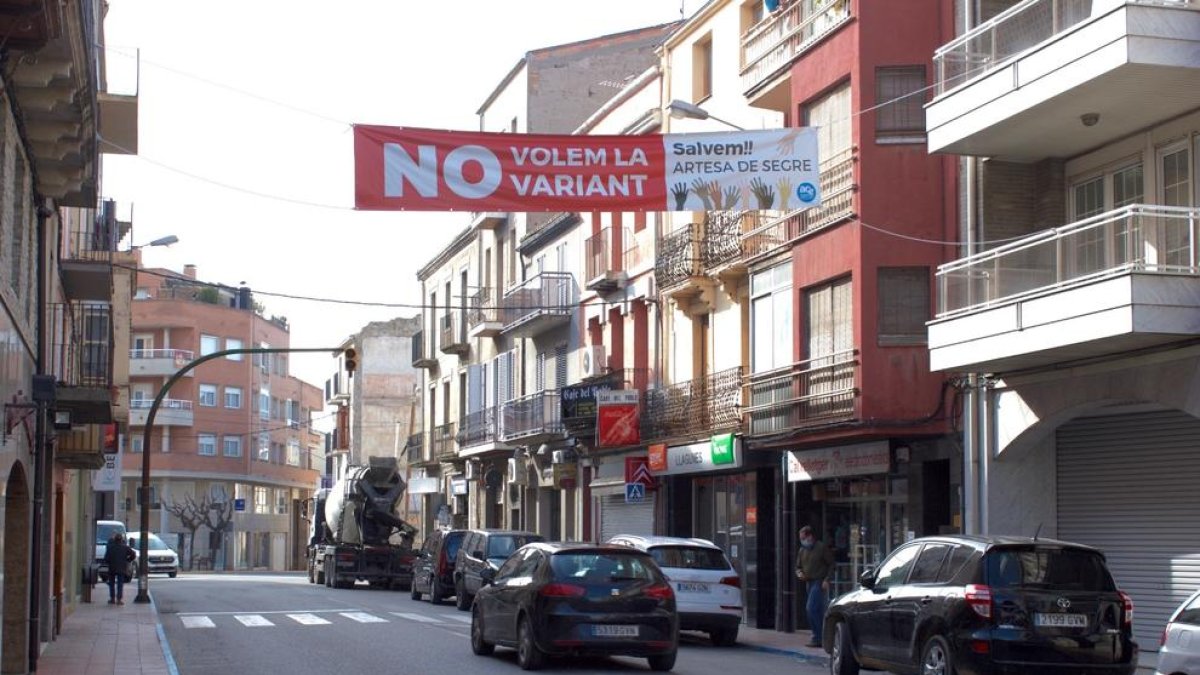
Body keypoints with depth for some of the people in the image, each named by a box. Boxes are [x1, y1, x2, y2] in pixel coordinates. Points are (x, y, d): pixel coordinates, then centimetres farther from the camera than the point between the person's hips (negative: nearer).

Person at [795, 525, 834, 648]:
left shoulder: (821, 548, -7)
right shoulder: (803, 550, 13)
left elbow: (831, 565, -5)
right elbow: (798, 567, 20)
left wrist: (826, 580, -14)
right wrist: (799, 573, -3)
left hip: (820, 582, -7)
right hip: (809, 582, 7)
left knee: (811, 608, -17)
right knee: (818, 611, 10)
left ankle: (817, 638, -14)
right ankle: (821, 638, 14)